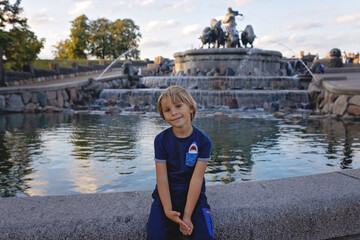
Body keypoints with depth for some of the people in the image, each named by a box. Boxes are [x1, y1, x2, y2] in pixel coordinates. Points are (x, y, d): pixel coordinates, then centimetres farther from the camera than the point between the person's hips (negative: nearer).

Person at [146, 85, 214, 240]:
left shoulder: (203, 141, -10)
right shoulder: (161, 140, -7)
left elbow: (197, 178, -15)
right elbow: (162, 178, -10)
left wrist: (187, 216, -18)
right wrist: (168, 211, -20)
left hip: (193, 196, 0)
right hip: (166, 195, 1)